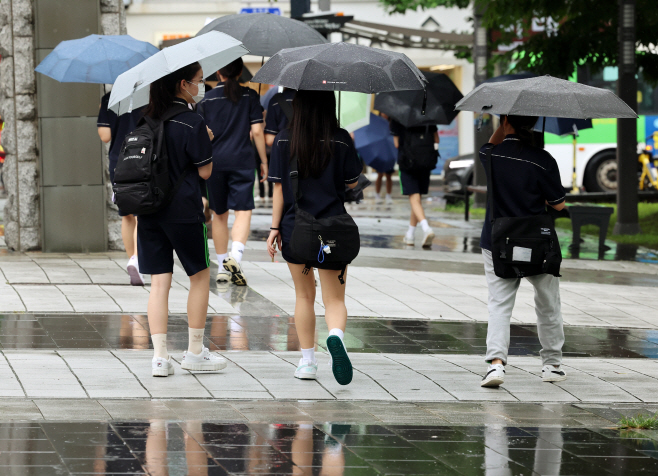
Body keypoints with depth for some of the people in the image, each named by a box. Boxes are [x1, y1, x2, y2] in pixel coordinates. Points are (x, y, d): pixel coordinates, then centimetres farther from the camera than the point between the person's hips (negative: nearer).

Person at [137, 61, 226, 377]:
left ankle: (160, 356, -2)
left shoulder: (147, 118, 5)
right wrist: (206, 141, 7)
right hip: (183, 210, -5)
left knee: (159, 281, 6)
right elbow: (205, 171, -10)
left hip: (149, 210, 5)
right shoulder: (193, 123, -14)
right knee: (200, 275, 12)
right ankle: (195, 353, 16)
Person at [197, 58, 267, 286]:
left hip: (214, 162, 2)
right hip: (242, 160, -2)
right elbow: (257, 131, -3)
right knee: (243, 210, -5)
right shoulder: (249, 96, 0)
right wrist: (264, 161, 6)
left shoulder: (207, 100, 3)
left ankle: (222, 266, 17)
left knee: (219, 214, 12)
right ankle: (235, 255, -29)